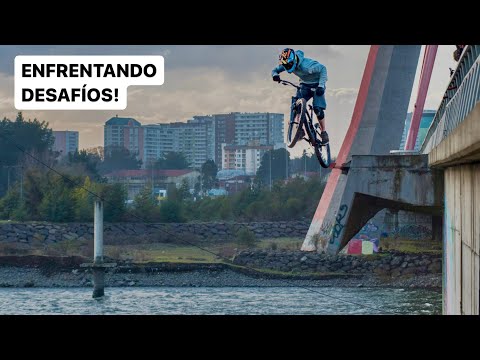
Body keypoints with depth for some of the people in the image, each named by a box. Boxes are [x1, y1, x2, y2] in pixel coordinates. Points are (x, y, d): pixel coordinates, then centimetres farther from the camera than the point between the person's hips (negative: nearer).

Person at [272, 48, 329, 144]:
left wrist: (321, 86, -41)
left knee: (318, 108, -18)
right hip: (305, 84, 6)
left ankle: (323, 132, -1)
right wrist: (275, 75, -31)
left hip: (316, 85, -6)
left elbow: (322, 69, -32)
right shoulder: (288, 64, -17)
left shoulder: (306, 65, -37)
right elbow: (275, 70, -5)